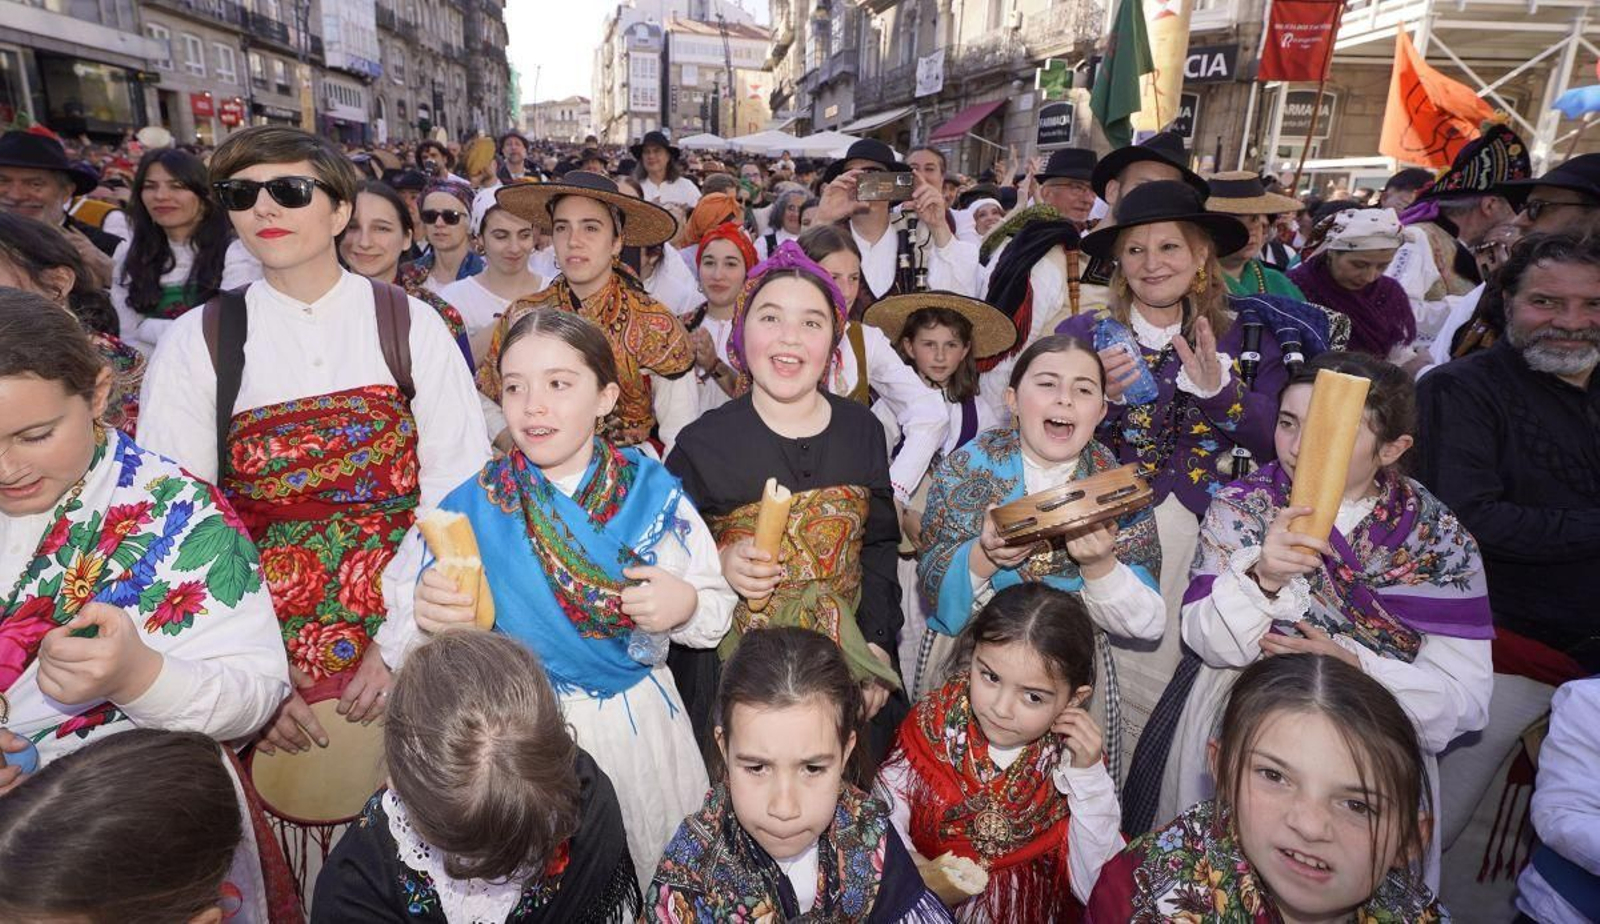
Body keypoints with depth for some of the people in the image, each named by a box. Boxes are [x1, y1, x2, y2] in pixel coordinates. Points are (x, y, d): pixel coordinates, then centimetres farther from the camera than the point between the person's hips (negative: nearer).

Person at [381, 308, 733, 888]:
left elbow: (718, 607, 0)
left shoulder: (654, 494, -7)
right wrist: (427, 619, -28)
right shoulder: (468, 509, -9)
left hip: (638, 725, 1)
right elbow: (403, 642, -7)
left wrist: (687, 605, -21)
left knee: (663, 879, 18)